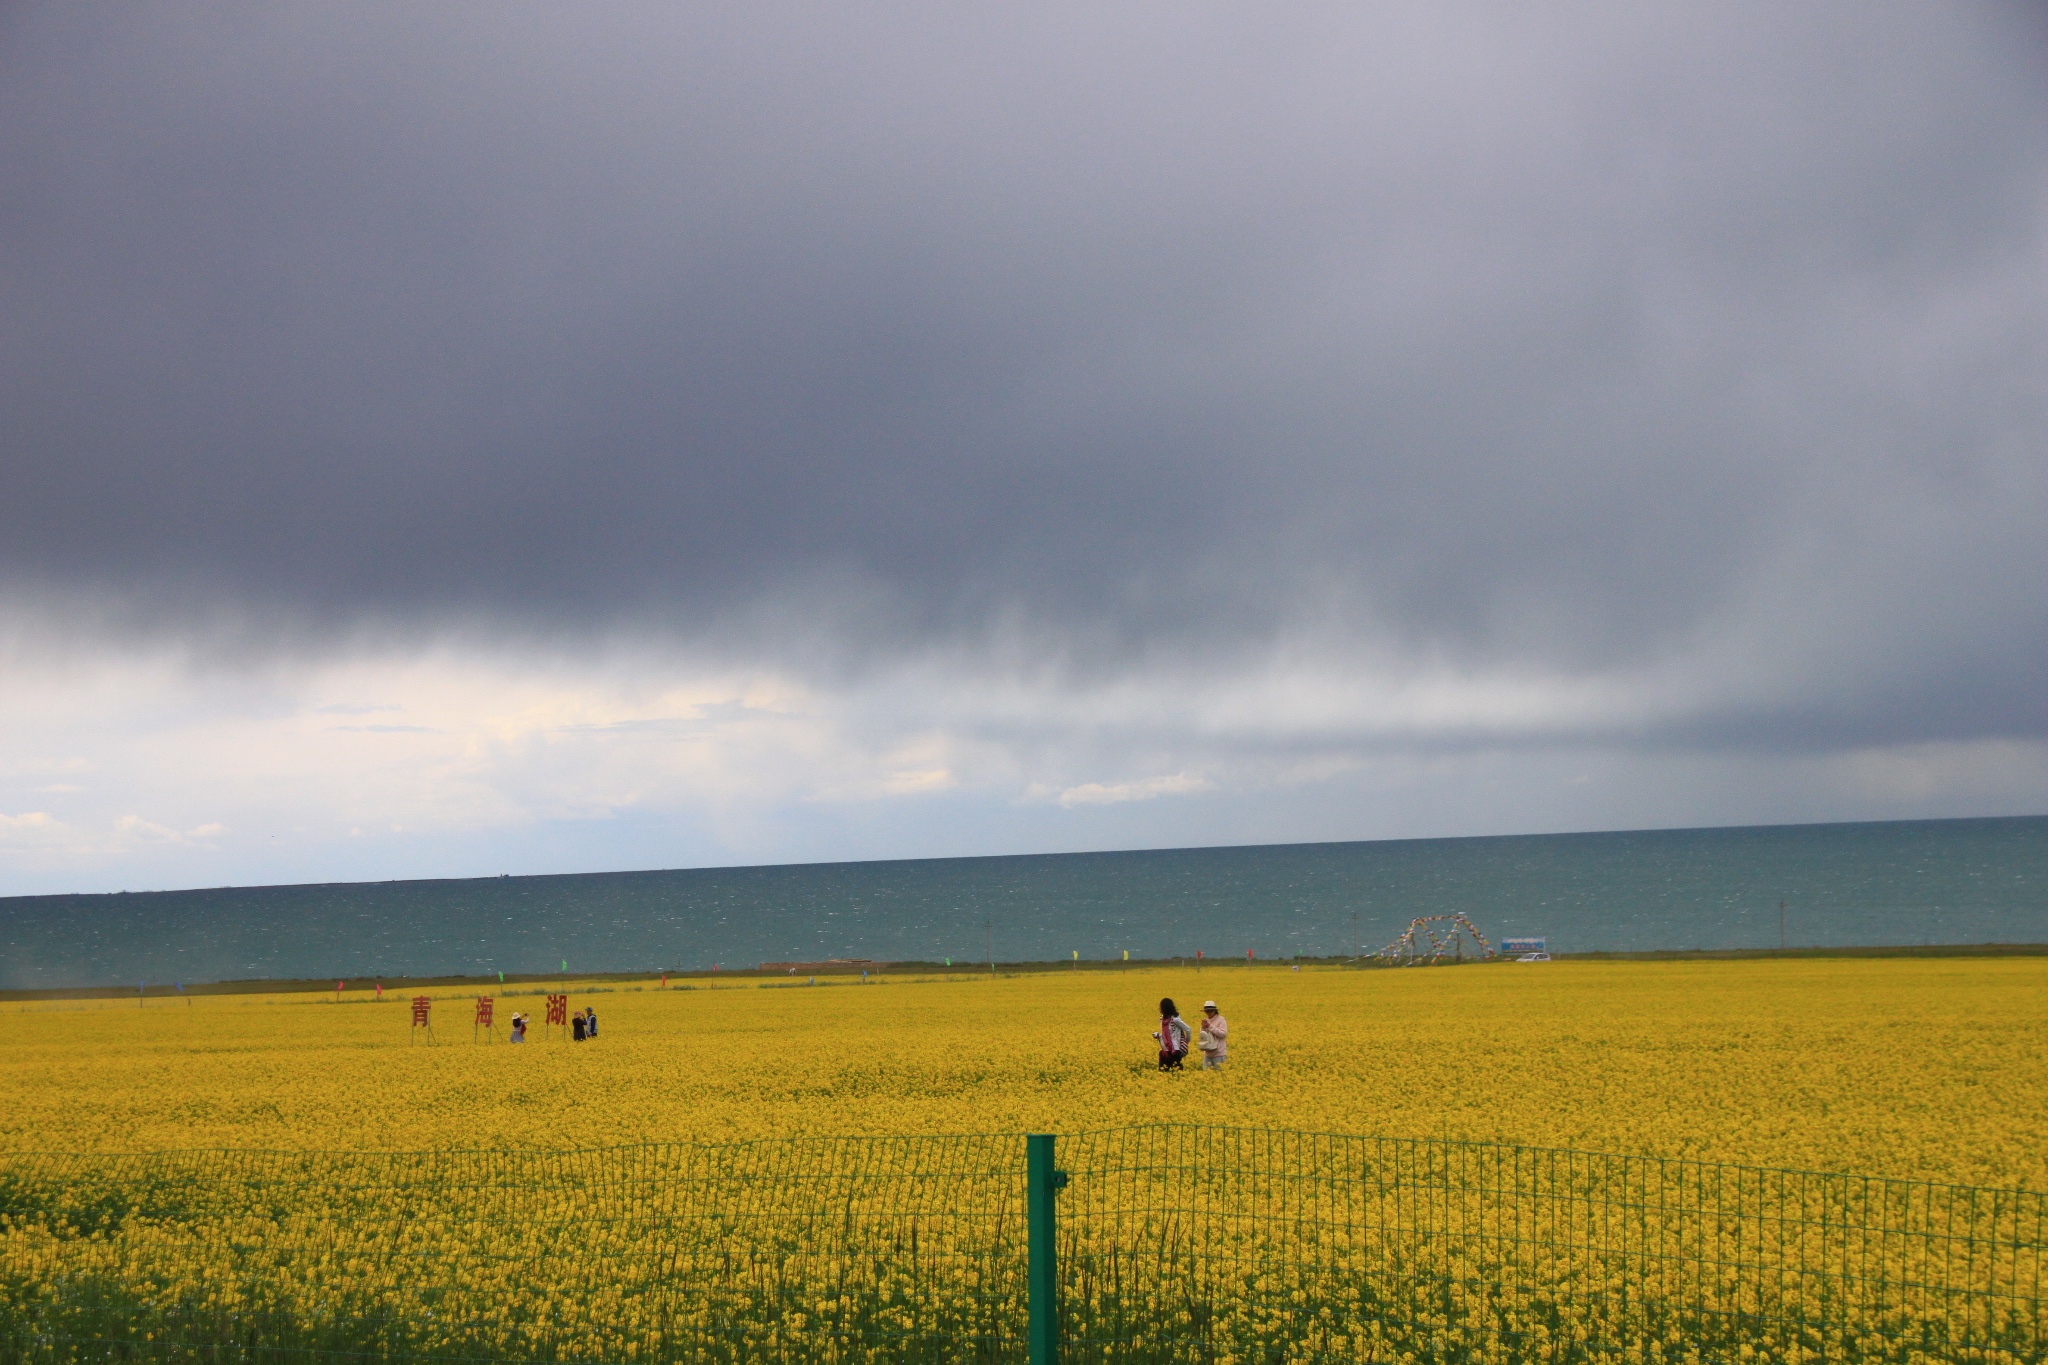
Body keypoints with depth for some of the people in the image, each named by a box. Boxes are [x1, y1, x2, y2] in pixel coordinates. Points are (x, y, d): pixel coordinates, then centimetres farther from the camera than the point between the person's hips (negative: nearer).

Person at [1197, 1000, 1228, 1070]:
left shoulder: (1221, 1020, -6)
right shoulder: (1206, 1021, 12)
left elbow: (1223, 1034, -16)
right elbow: (1202, 1036, 12)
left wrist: (1210, 1026, -17)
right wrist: (1203, 1028, -8)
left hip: (1219, 1053, -6)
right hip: (1208, 1053, 6)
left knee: (1219, 1072, -3)